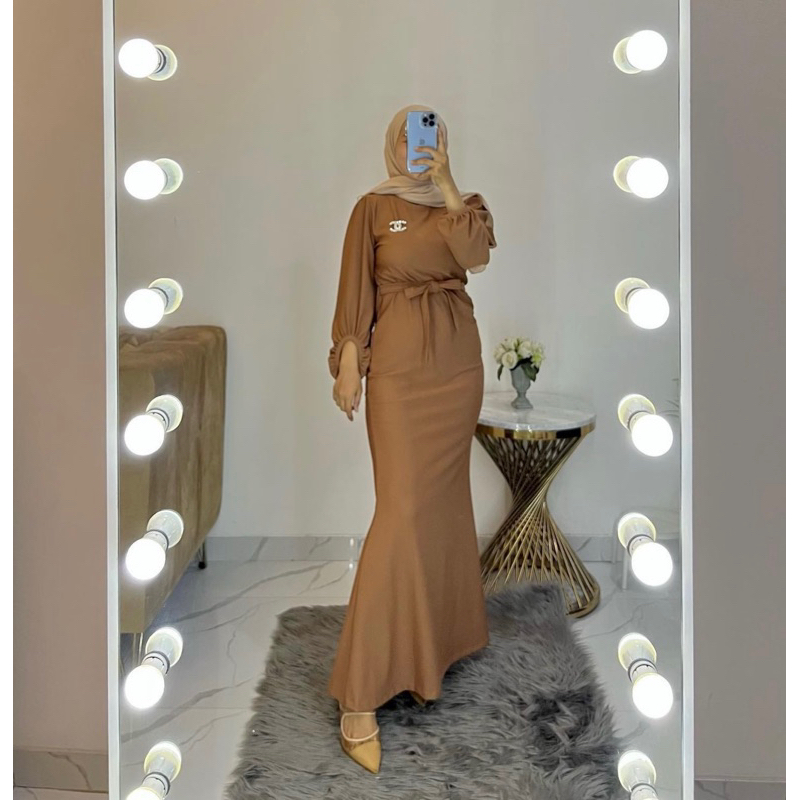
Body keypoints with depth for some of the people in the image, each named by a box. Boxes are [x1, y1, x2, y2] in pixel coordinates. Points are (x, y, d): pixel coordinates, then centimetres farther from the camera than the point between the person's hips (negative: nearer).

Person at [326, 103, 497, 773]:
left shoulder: (465, 204, 10)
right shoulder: (375, 208, 2)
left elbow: (476, 255, -11)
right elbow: (357, 292, -1)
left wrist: (446, 184, -9)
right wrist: (348, 363, -8)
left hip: (459, 361, 4)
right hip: (398, 365, -4)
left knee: (445, 496, 12)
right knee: (402, 508, -11)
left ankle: (443, 627, 31)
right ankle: (360, 693, -8)